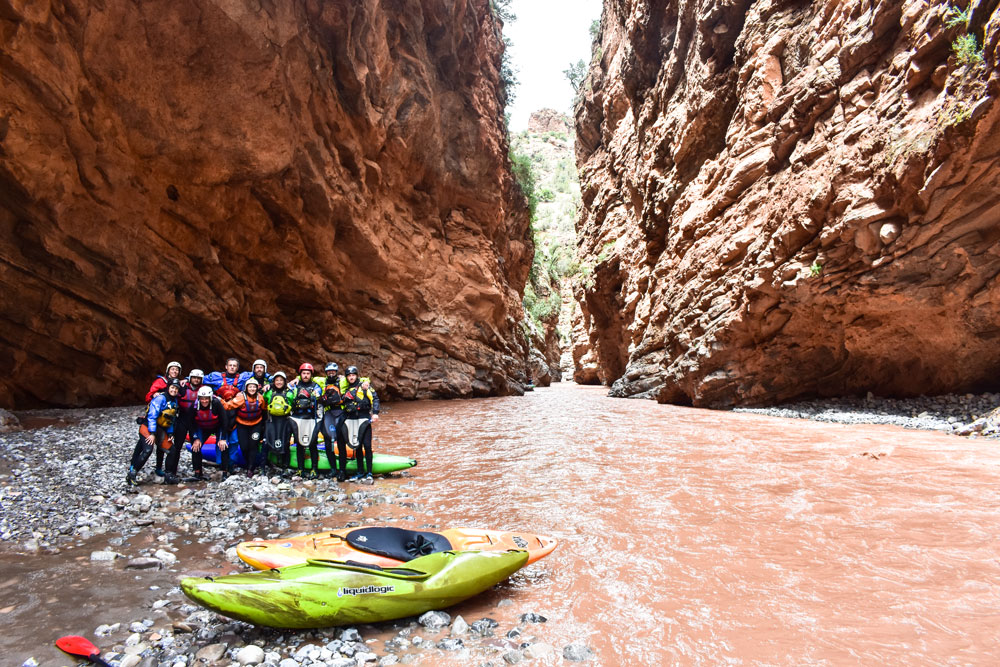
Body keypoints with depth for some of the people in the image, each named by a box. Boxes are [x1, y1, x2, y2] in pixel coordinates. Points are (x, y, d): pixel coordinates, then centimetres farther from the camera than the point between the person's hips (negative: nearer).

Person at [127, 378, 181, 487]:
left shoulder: (175, 401, 9)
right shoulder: (161, 398, -16)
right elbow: (152, 416, -21)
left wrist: (170, 433, 10)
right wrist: (152, 433, -24)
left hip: (160, 429, 8)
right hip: (148, 426, -8)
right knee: (147, 450, -22)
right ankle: (132, 474, -11)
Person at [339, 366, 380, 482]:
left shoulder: (364, 383, 2)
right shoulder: (346, 388, 16)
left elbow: (374, 398, -4)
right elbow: (341, 403, 22)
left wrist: (375, 413, -12)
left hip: (363, 418, -4)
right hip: (350, 420, 5)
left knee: (367, 445, -8)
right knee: (357, 446, 10)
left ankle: (369, 473, -2)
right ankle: (360, 472, 18)